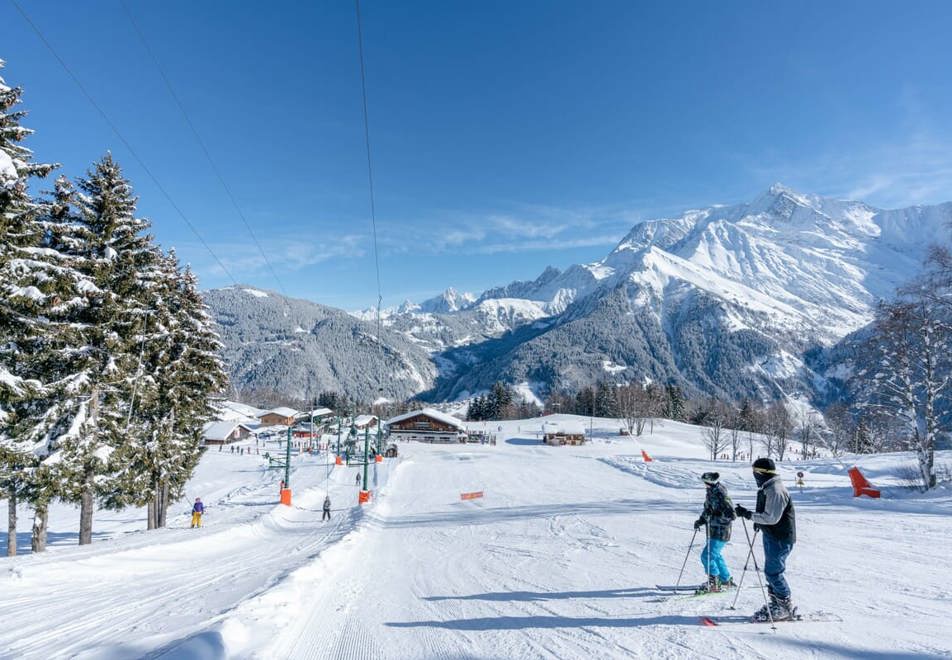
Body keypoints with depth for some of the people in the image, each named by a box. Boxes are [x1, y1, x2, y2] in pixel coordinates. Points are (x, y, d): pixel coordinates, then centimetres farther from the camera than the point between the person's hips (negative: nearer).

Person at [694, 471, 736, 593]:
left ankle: (714, 583, 1)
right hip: (714, 531, 10)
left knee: (707, 556, -11)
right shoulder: (711, 493, 6)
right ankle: (726, 580, 37)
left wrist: (713, 518, -28)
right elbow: (707, 509, 19)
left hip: (721, 533, -10)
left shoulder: (721, 496, -23)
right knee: (715, 555, 21)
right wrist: (701, 520, 5)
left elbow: (731, 515, -26)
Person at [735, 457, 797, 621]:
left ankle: (787, 607, 8)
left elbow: (772, 517, -26)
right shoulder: (767, 488, 10)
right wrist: (758, 521, 10)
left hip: (780, 538, -10)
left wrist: (748, 514, -23)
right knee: (771, 572, 15)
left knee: (773, 572, -5)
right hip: (770, 535, 10)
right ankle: (775, 604, 26)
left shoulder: (775, 490, -23)